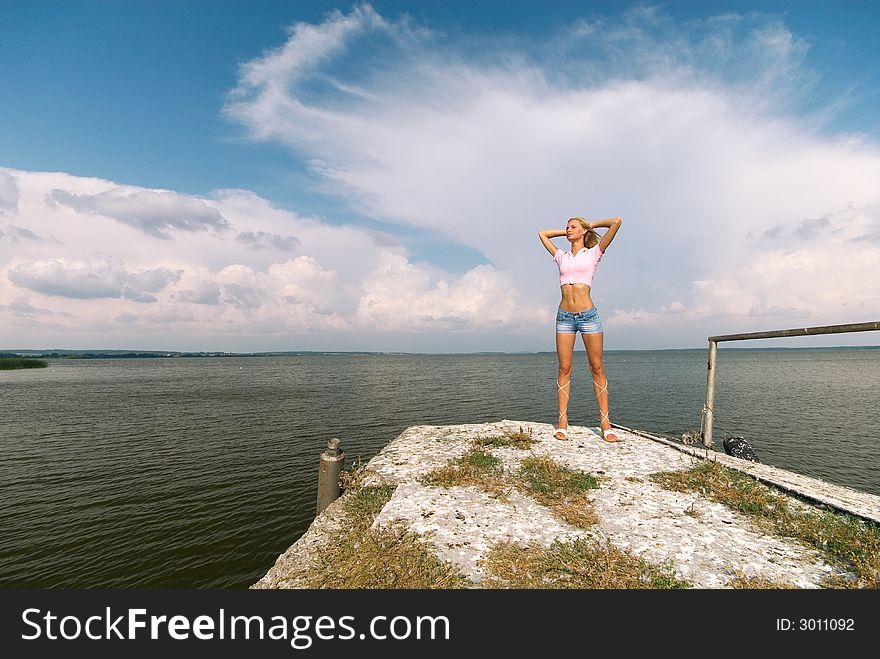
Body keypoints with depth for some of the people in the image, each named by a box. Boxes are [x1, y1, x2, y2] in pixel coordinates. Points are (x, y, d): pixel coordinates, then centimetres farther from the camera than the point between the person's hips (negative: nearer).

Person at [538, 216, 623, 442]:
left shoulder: (594, 253, 7)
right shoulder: (562, 256, 16)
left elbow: (616, 222, 1)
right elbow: (542, 233, 29)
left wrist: (592, 225, 14)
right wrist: (566, 232, 26)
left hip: (588, 315, -2)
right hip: (565, 316, 3)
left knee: (597, 368, 1)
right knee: (564, 368, 0)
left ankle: (605, 423, 4)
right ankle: (562, 422, 3)